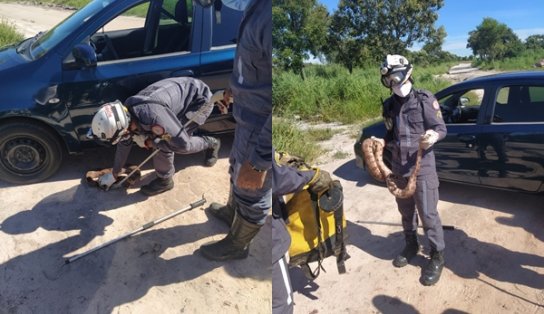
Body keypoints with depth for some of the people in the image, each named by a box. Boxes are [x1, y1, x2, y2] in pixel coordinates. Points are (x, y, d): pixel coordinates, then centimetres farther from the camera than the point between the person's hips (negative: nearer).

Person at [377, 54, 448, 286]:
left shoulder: (424, 99, -9)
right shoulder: (389, 105, 7)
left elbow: (441, 128, -10)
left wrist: (433, 136, -31)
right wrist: (381, 143, -1)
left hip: (422, 166, -5)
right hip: (398, 168, 5)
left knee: (428, 214, 1)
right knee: (406, 212, 19)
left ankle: (437, 256, 19)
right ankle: (411, 246, 39)